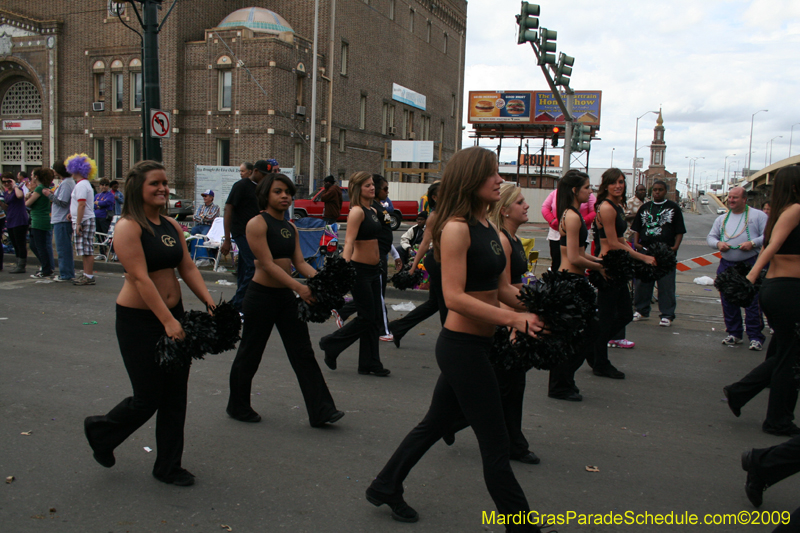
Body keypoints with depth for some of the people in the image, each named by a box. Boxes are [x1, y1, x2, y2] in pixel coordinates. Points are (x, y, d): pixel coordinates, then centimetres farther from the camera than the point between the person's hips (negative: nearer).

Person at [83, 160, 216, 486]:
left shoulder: (172, 226, 8)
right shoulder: (128, 227, -14)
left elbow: (187, 268, 7)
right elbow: (141, 277, -22)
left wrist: (209, 302, -7)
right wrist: (167, 321, -27)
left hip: (173, 315, 7)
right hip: (139, 321, -7)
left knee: (175, 397, 10)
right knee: (148, 398, 3)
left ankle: (168, 467, 26)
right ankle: (100, 432, 35)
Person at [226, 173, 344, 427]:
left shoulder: (291, 227, 10)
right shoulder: (257, 223, -12)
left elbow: (299, 262, 5)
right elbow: (268, 264, -19)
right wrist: (299, 287, -27)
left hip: (286, 296, 7)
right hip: (261, 295, -7)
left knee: (304, 353, 4)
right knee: (250, 353, 9)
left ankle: (321, 411, 7)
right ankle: (238, 407, 29)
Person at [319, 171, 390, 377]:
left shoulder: (373, 210, 12)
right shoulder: (357, 211, -14)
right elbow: (349, 241, -26)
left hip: (374, 269, 9)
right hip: (360, 269, -9)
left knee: (375, 319, 10)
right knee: (367, 317, -3)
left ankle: (369, 364, 19)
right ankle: (331, 343, 16)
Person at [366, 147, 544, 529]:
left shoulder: (488, 228, 9)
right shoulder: (457, 228, -18)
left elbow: (502, 288, 9)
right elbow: (455, 297, -24)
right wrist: (513, 319, -28)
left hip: (475, 345, 10)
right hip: (463, 346, -10)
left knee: (436, 423, 23)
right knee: (495, 446, 3)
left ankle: (385, 488, 41)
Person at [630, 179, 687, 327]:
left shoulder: (673, 208, 5)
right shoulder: (644, 207, 13)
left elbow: (680, 231, 3)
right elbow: (637, 228, 16)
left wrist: (675, 246, -10)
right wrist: (636, 243, 1)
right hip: (645, 250, 3)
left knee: (666, 284, -3)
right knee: (642, 282, 7)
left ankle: (667, 315, 4)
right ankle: (641, 311, 20)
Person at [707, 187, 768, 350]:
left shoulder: (758, 215, 2)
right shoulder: (722, 219, 16)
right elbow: (710, 237, 17)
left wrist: (753, 243, -18)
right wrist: (718, 243, -5)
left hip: (751, 264, -5)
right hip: (726, 264, 5)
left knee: (752, 301, -7)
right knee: (728, 301, 6)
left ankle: (755, 336, 0)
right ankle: (734, 334, 17)